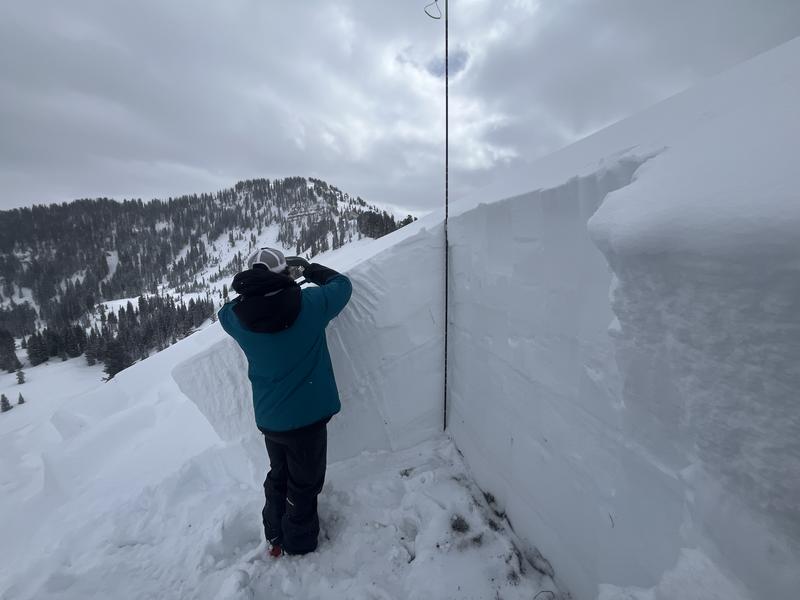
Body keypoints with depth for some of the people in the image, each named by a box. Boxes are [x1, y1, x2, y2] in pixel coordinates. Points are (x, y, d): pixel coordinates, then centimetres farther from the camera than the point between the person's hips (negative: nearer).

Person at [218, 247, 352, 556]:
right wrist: (314, 270, 14)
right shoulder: (310, 303, -19)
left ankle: (275, 538, 46)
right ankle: (299, 547, 37)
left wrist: (253, 289, 13)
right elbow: (342, 284, -1)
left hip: (269, 418, 4)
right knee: (304, 484, 18)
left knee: (279, 475, 28)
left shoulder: (237, 317, -9)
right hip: (307, 416, -4)